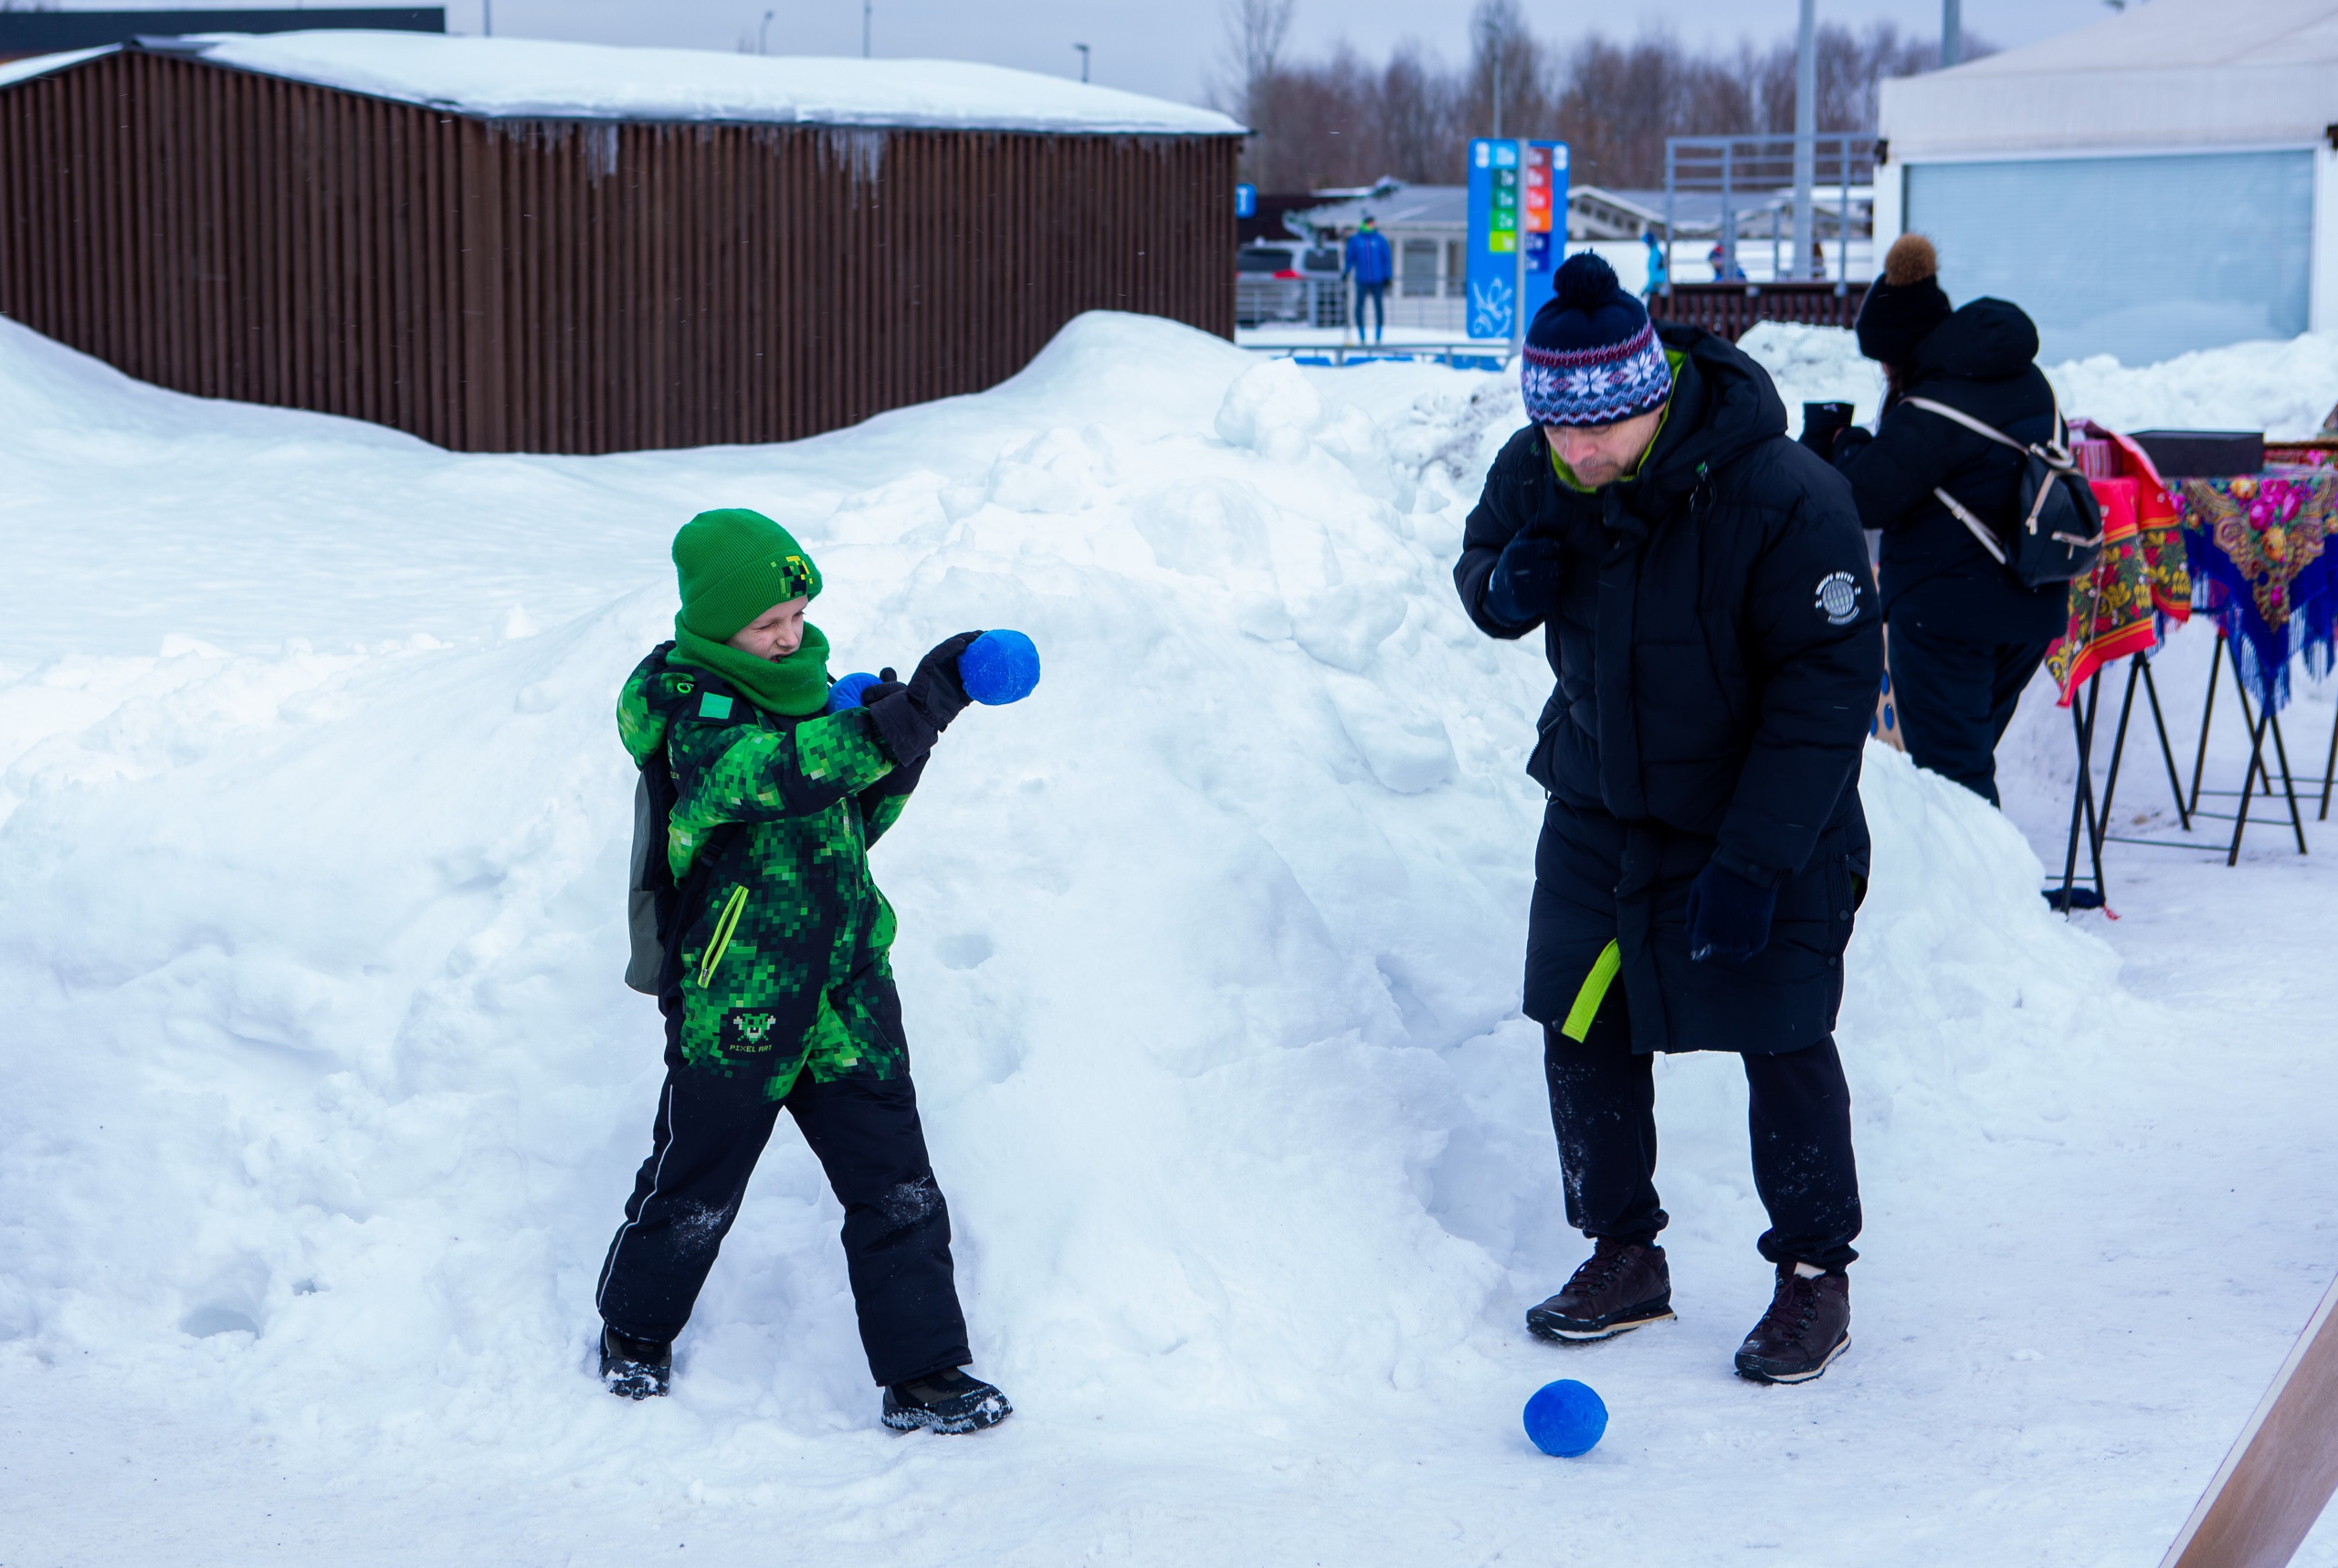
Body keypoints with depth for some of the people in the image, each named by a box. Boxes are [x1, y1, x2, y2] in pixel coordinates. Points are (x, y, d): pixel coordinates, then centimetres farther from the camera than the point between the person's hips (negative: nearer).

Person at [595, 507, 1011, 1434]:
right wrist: (895, 725, -45)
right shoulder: (687, 704, -14)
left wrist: (897, 764, -2)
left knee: (897, 1190, 1)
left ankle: (921, 1374, 9)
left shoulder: (806, 689, 9)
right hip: (732, 1001, -5)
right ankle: (634, 1329, 37)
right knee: (695, 1189, 13)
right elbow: (754, 774, -37)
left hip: (843, 991, 5)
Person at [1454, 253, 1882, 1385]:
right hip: (1598, 805, 5)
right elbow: (1481, 562, 10)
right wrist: (1504, 587, -18)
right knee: (1580, 1030, 7)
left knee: (1783, 1045, -3)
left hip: (1765, 821, -5)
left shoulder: (1784, 499, -27)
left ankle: (1814, 1278, 15)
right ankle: (1624, 1256, 25)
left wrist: (1752, 861, -25)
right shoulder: (1534, 474, -11)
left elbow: (1830, 686, -23)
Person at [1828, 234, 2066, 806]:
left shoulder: (1933, 409, -21)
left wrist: (1847, 444, 1)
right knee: (1972, 754, 21)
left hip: (1946, 613, -9)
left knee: (1948, 770, 0)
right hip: (2035, 610, 9)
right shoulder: (2028, 381, 8)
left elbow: (1865, 498, -21)